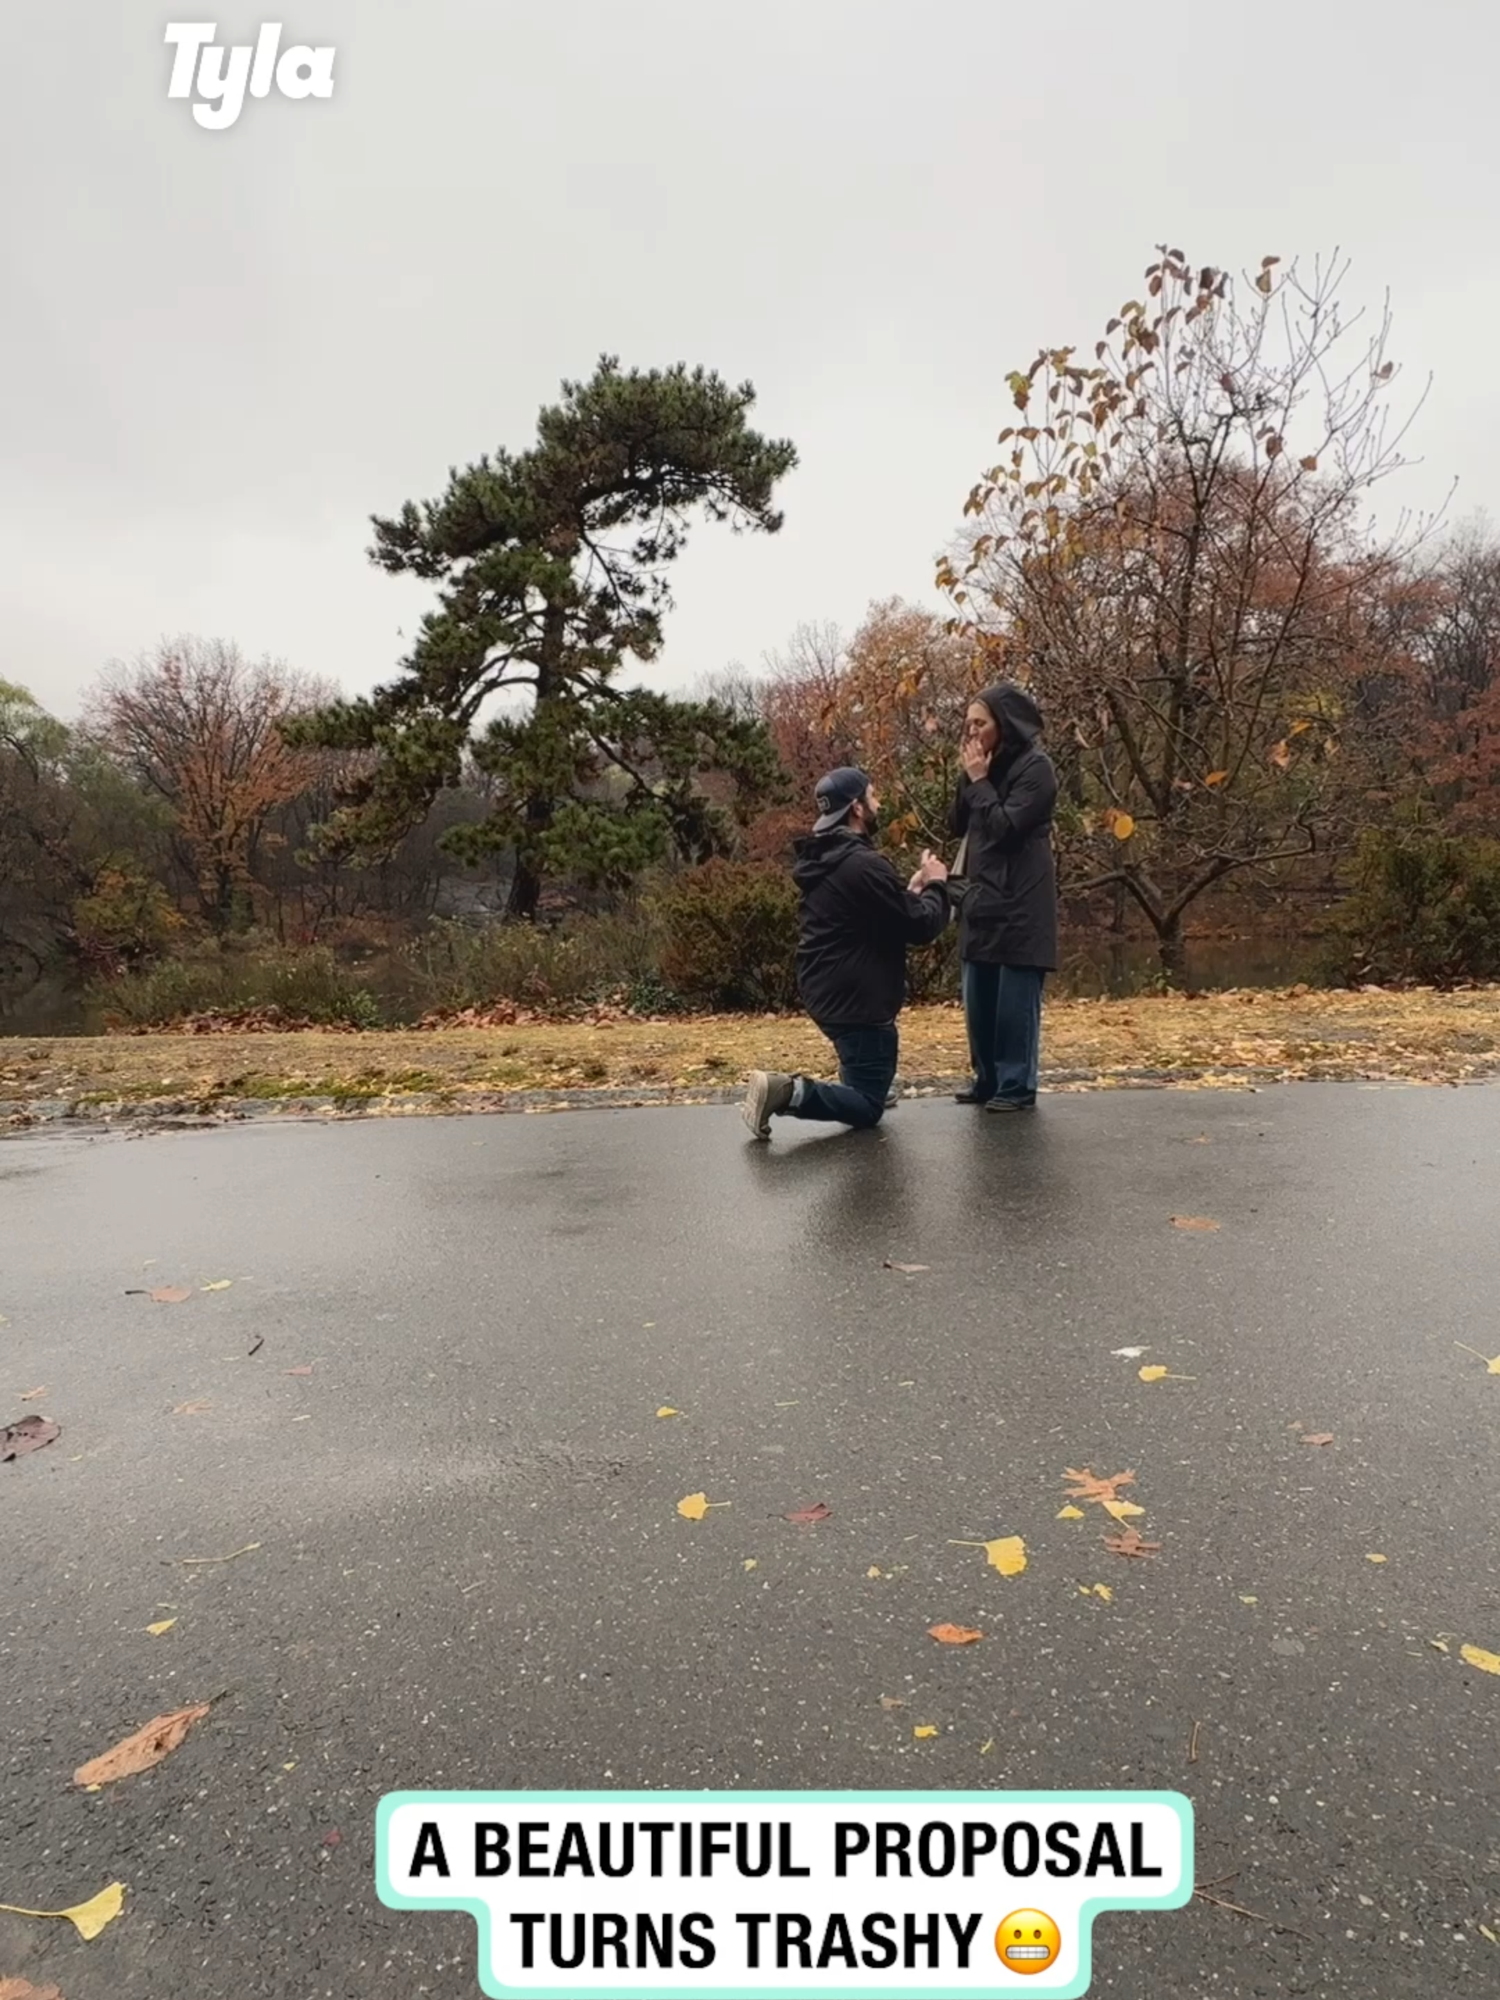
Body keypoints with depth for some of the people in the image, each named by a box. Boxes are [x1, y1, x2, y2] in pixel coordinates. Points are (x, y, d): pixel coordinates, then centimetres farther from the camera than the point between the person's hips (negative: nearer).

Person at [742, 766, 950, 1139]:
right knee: (867, 1108, 0)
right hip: (854, 999, -9)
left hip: (824, 990, 9)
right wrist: (935, 885, 1)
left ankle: (854, 1076, 31)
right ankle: (790, 1093, -19)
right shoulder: (864, 864, -22)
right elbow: (921, 927, -16)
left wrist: (912, 890, 14)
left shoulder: (822, 859, 9)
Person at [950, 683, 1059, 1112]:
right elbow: (959, 825, 12)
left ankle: (1017, 1087, 3)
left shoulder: (1035, 766, -8)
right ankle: (988, 1080, 21)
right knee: (978, 1000, 10)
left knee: (1015, 1000, -4)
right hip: (983, 899, 8)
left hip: (1020, 903, -8)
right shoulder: (988, 767, 15)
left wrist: (980, 780, -10)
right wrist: (968, 777, 1)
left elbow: (1006, 827, -17)